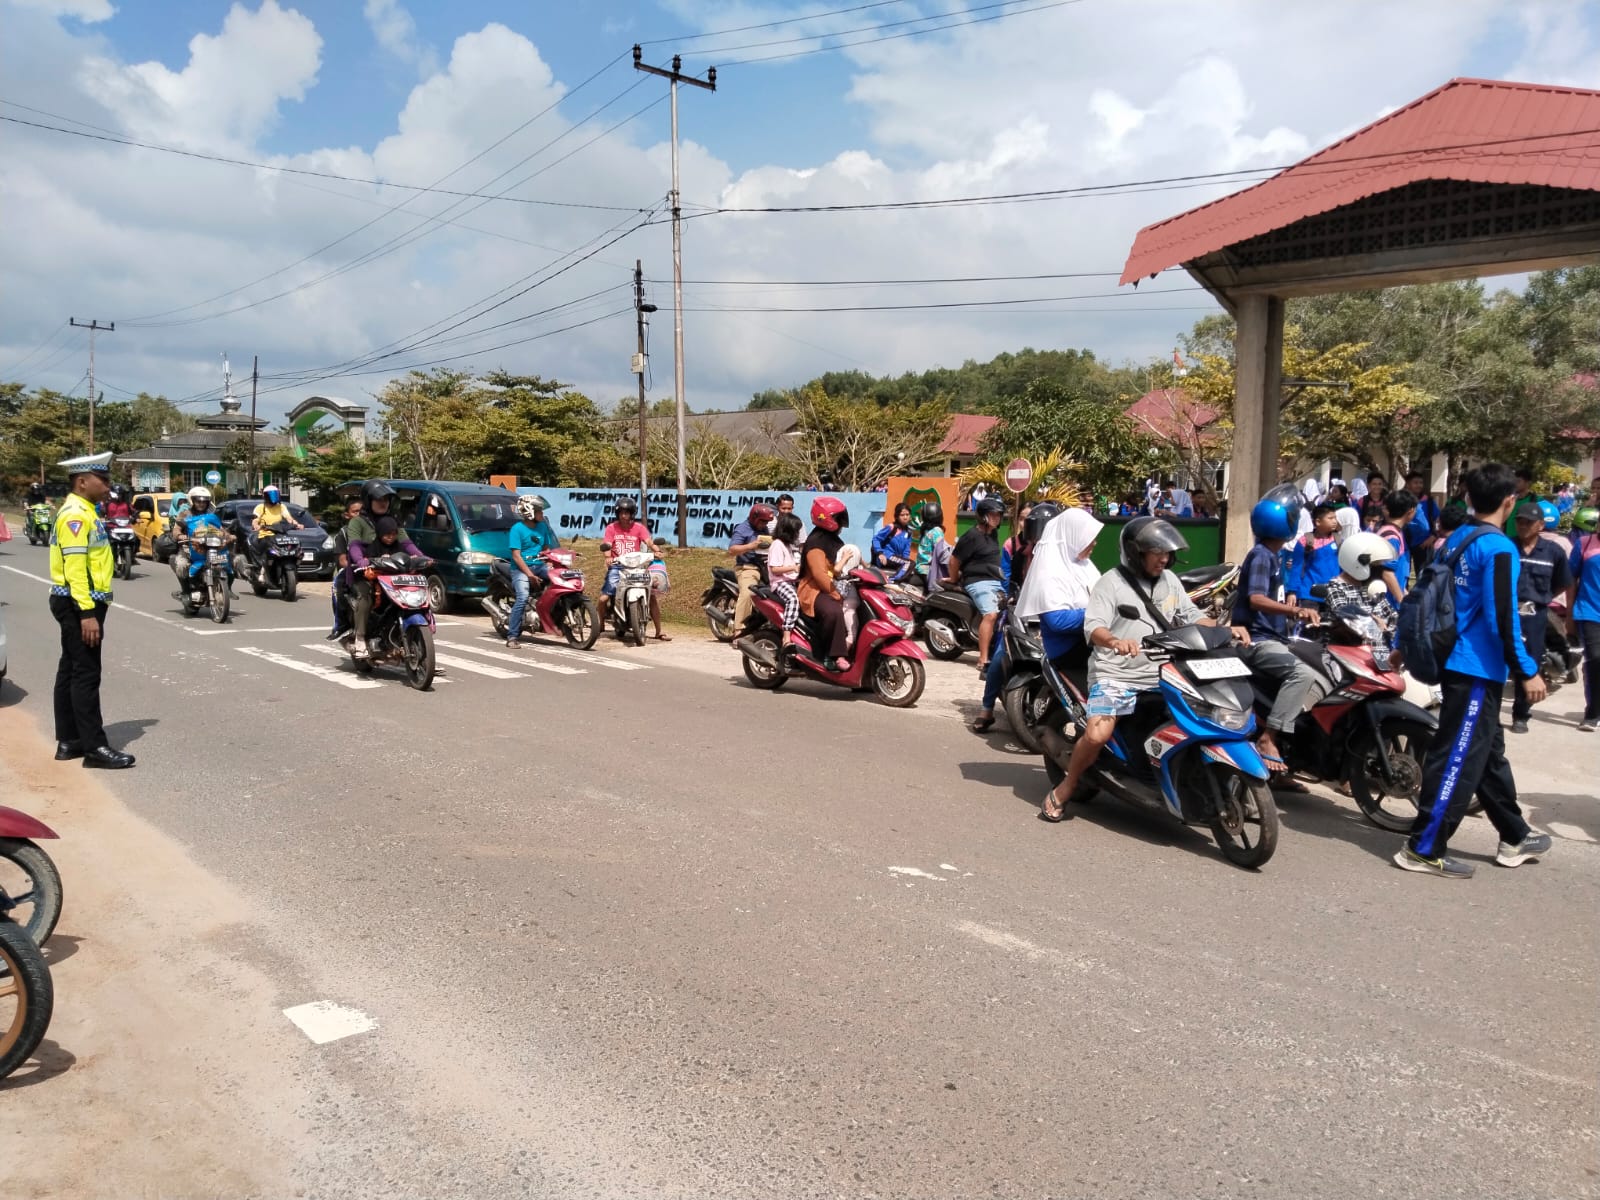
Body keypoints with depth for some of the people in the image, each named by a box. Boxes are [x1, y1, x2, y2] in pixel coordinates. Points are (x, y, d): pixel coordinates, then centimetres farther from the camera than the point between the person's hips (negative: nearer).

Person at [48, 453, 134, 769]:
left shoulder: (82, 511, 16)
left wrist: (91, 608, 21)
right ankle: (94, 747, -6)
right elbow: (75, 568, -23)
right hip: (78, 604, -11)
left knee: (70, 671, 13)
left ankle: (68, 741, 20)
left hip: (81, 603, 11)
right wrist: (87, 613, -27)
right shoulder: (75, 514, -16)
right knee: (86, 675, -8)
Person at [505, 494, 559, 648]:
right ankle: (511, 637, -24)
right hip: (521, 568, -6)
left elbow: (546, 548, 16)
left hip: (539, 566, 6)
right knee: (523, 598, -27)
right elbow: (516, 556, -13)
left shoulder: (542, 526, 10)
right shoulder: (517, 529, -8)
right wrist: (530, 574, -20)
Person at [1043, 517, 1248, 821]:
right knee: (1097, 734, -27)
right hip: (1115, 676, -7)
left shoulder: (1169, 580, 13)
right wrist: (1115, 641, -41)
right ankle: (1065, 789, -3)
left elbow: (1191, 616, 16)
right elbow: (1094, 626, -19)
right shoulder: (1111, 582, -6)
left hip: (1160, 677, 7)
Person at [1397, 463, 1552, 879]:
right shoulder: (1498, 548, -16)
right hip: (1478, 669, -9)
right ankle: (1424, 848, -2)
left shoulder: (1455, 540, 9)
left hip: (1457, 662, 9)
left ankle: (1515, 837, 32)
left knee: (1488, 753, 19)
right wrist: (1528, 672, -13)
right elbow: (1501, 619, -20)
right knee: (1459, 759, -5)